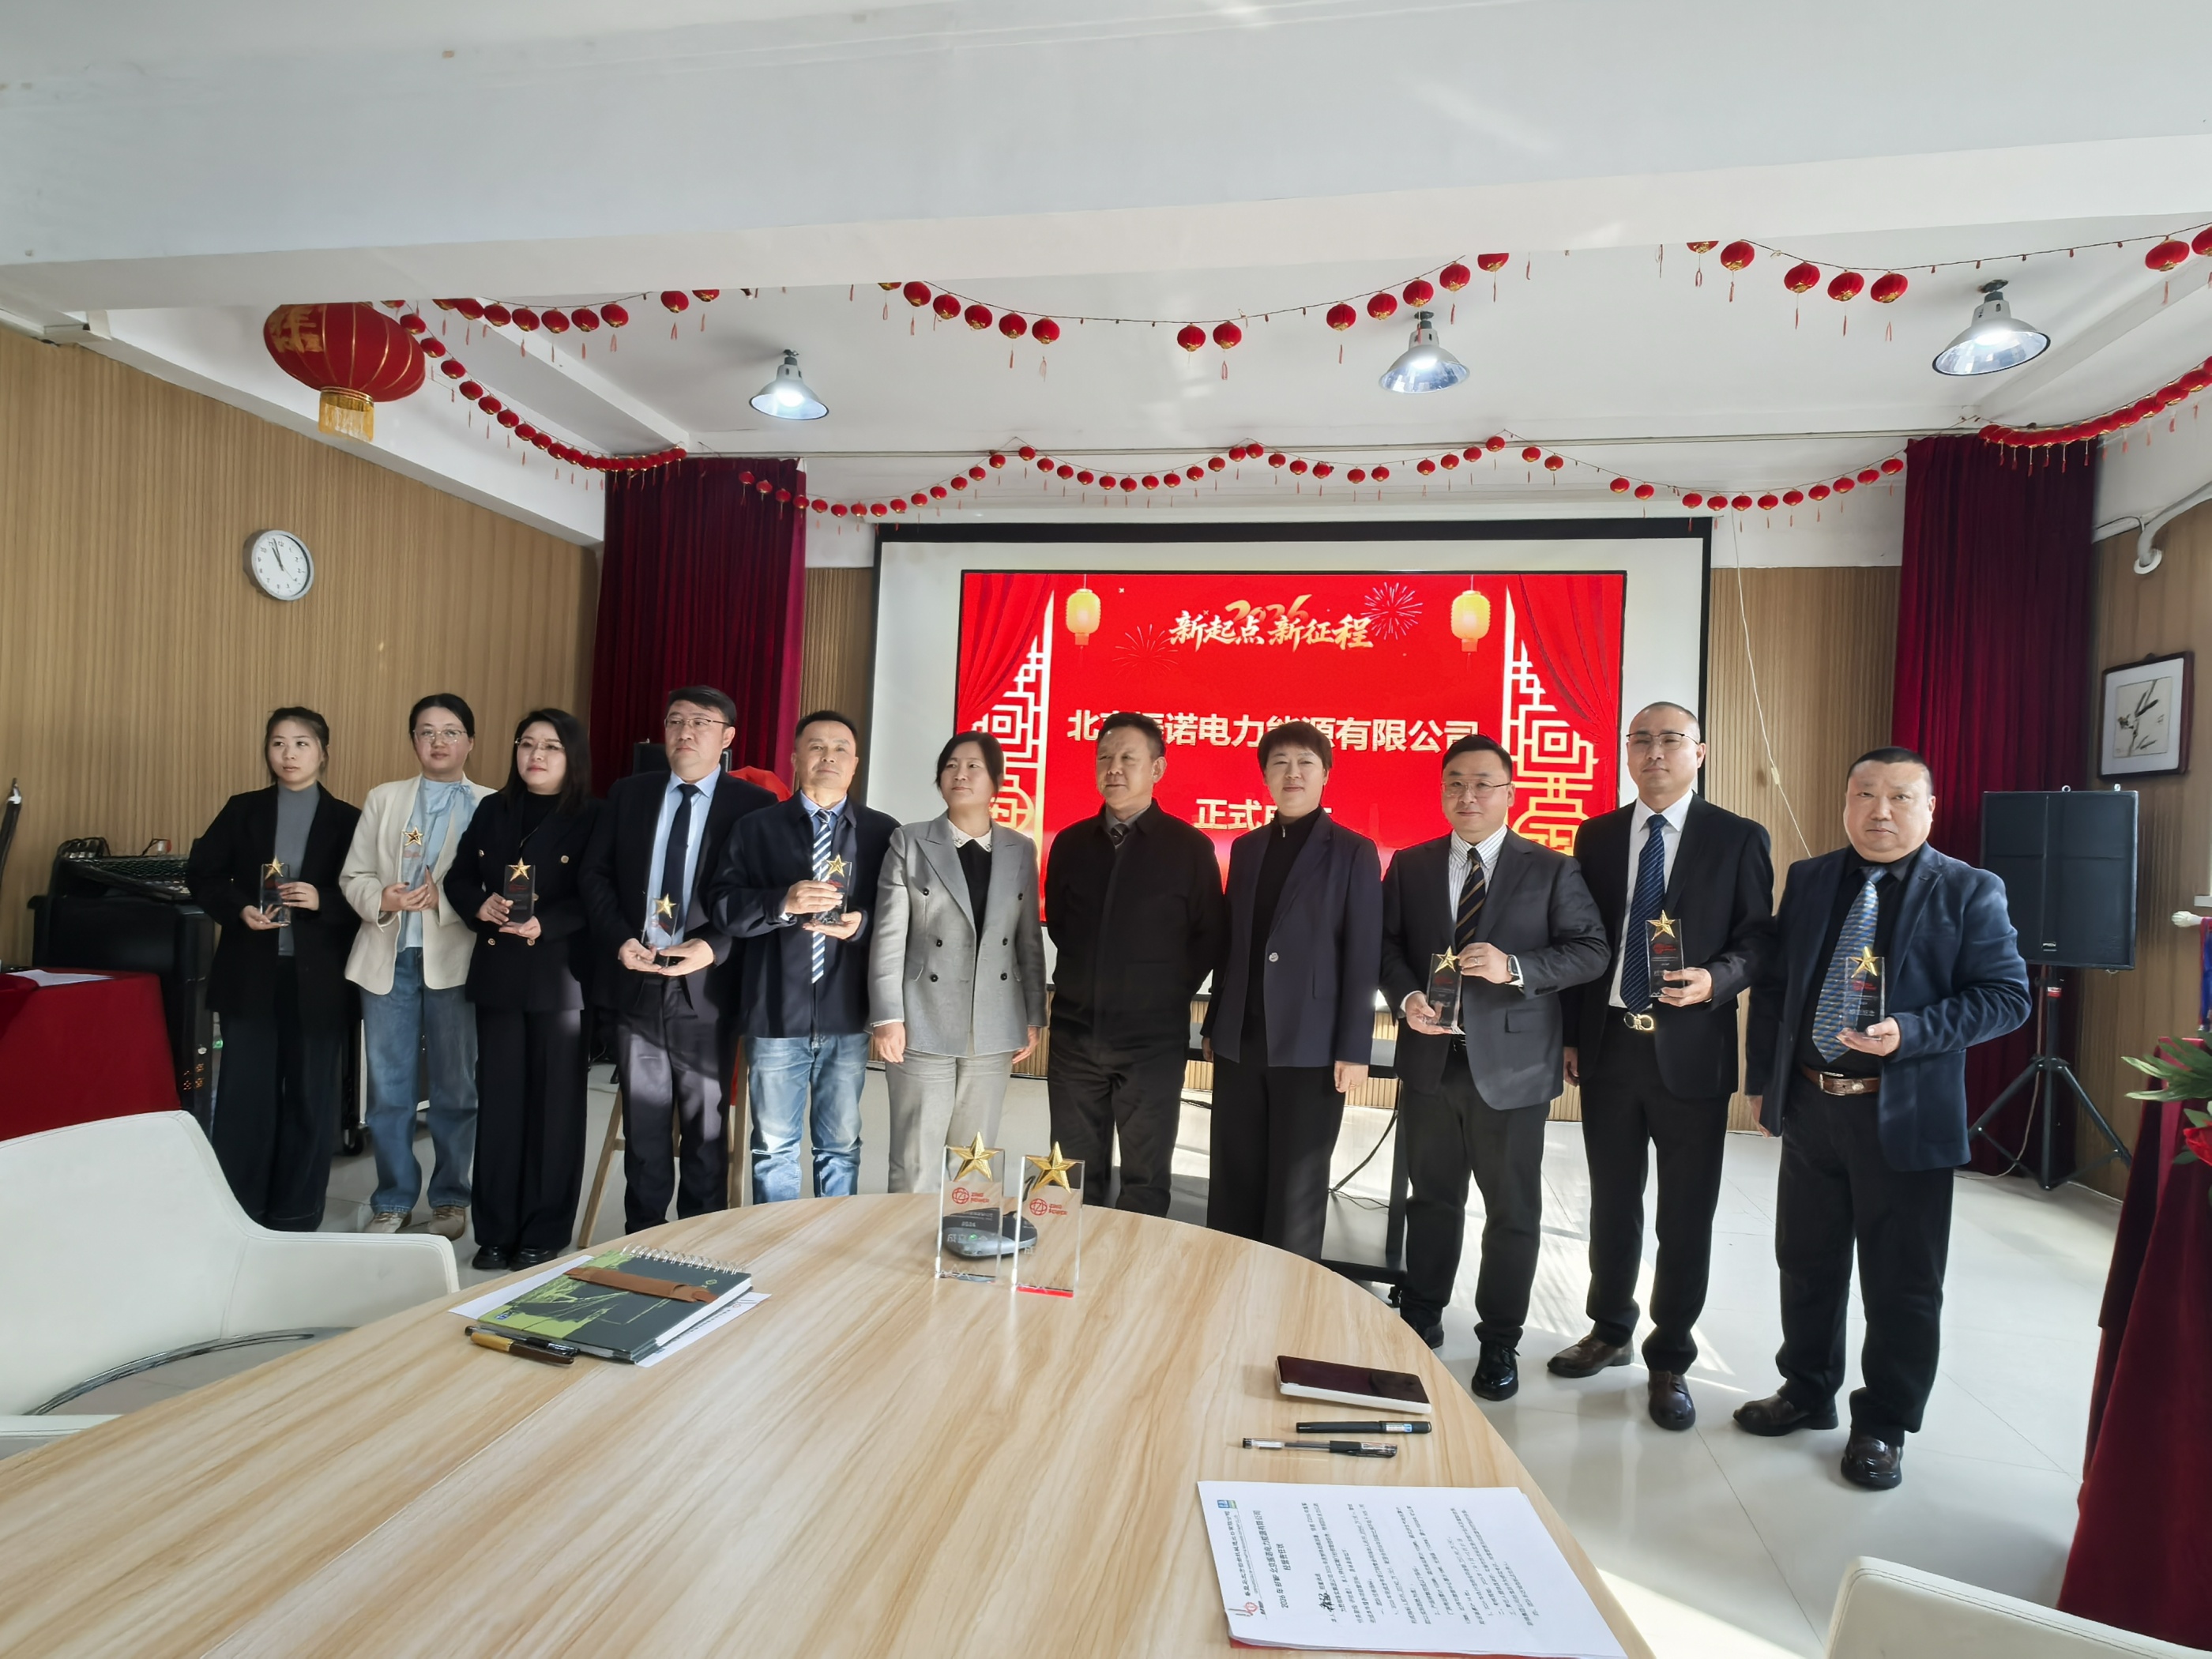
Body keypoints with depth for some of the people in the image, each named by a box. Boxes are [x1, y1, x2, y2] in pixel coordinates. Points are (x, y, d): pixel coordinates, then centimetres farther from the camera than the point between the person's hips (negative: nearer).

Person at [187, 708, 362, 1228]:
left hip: (318, 978, -1)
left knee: (311, 1094, 6)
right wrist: (239, 909, -10)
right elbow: (201, 874, 7)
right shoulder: (242, 810, 7)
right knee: (244, 1090, 4)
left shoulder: (347, 820, 2)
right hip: (250, 974, 1)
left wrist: (323, 901, -18)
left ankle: (295, 1217, 18)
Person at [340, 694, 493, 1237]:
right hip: (389, 958, 3)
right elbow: (355, 875, 8)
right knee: (388, 1086, 8)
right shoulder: (383, 799, 12)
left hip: (455, 960, -3)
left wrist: (442, 898, -22)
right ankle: (393, 1199, 23)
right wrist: (381, 899, -13)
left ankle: (450, 1198, 21)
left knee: (455, 1087, 6)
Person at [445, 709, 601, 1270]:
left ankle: (544, 1232, 16)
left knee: (555, 1103, 4)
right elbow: (459, 879, 12)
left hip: (561, 977, -4)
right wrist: (480, 905, -9)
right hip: (498, 974, 4)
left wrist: (543, 924, -25)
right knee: (498, 1101, 9)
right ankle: (495, 1229, 20)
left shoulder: (592, 818, -4)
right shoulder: (492, 811, 11)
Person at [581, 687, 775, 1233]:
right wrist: (619, 940, -6)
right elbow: (595, 874, 9)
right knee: (643, 1122, 12)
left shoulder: (752, 804, -2)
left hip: (706, 984, -3)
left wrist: (712, 947, -19)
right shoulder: (628, 794, 10)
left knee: (706, 1123, 7)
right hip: (635, 981, 3)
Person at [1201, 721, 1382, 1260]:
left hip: (1310, 1045, -4)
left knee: (1297, 1189, 5)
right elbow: (1231, 943, 14)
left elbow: (1362, 956, -6)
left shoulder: (1352, 852, -2)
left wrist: (1354, 1049, -10)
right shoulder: (1246, 848, 12)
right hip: (1240, 1041, 4)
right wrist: (1214, 1026, 13)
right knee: (1233, 1181, 10)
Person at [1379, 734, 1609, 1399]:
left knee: (1513, 1211, 8)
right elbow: (1388, 943, 7)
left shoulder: (1551, 870, -2)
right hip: (1429, 1059, 2)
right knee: (1431, 1198, 16)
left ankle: (1500, 1340, 25)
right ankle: (1421, 1314, 34)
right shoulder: (1410, 867, 7)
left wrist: (1514, 967, -20)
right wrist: (1406, 997, -11)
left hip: (1510, 1063, -2)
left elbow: (1590, 950, -5)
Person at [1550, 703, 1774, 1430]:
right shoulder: (1597, 836, 7)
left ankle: (1669, 1362, 23)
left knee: (1687, 1214, 6)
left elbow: (1758, 941, -1)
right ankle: (1610, 1330, 34)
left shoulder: (1739, 839, -1)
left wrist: (1715, 979, -21)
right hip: (1608, 1044, 3)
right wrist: (1569, 1034, 5)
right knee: (1611, 1201, 15)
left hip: (1691, 1051, -2)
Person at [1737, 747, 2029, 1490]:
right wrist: (1763, 1081, 6)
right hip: (1809, 1105, 4)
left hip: (1905, 1115, -4)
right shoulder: (1808, 880, 6)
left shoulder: (1969, 892, -5)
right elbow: (1772, 984, 9)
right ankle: (1808, 1392, 36)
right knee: (1805, 1262, 17)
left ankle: (1883, 1426, 27)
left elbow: (2006, 996, -8)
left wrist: (1910, 1034, -22)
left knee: (1901, 1283, 9)